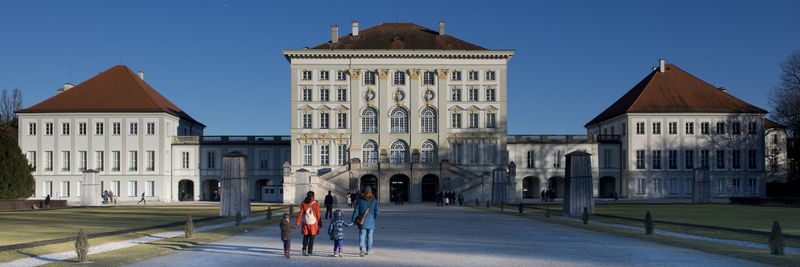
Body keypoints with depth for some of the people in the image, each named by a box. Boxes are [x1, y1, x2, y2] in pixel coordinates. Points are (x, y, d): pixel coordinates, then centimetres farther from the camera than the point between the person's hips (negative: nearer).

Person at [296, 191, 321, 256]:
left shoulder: (303, 203, 0)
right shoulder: (315, 204, -6)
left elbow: (300, 213, -2)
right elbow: (318, 214, -3)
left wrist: (298, 222, 0)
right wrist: (319, 222, 7)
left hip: (305, 223, 2)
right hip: (313, 223, -2)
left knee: (305, 236, 15)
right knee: (311, 238, 5)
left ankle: (304, 250, 5)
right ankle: (309, 251, 4)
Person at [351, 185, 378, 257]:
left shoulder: (359, 200, -4)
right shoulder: (374, 201, -2)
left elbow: (355, 211, -3)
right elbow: (376, 213, 1)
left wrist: (353, 220, 4)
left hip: (362, 222, -1)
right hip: (371, 223, 1)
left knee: (362, 237, 0)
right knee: (369, 237, 14)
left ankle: (362, 249, -23)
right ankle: (368, 251, 23)